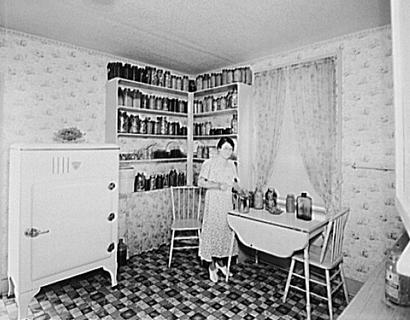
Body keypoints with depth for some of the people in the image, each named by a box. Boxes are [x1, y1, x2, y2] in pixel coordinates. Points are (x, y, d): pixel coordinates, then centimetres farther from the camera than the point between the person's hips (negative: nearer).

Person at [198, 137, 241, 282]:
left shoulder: (231, 164, 7)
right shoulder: (209, 163, -10)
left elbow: (234, 182, 15)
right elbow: (200, 182, -15)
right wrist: (218, 185, -25)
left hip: (227, 202, 6)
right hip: (213, 202, -5)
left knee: (226, 230, 11)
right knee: (212, 231, 1)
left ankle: (220, 261, 30)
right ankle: (212, 266, 18)